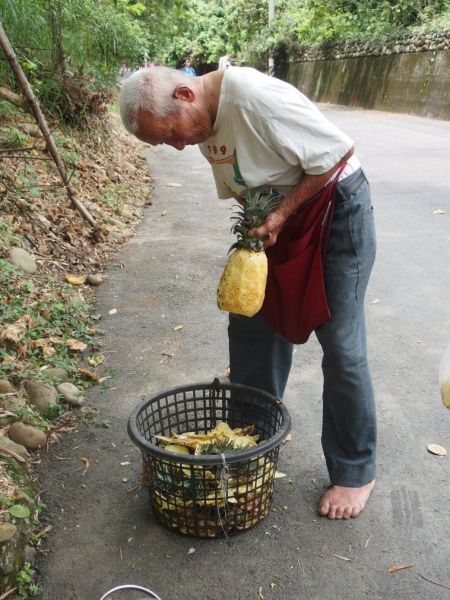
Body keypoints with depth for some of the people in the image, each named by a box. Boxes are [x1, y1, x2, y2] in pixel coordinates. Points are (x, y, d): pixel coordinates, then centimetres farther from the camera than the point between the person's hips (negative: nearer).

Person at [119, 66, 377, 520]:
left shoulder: (256, 97, -27)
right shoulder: (203, 120, -1)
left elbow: (335, 155, -23)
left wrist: (281, 213, -21)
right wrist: (256, 222, -7)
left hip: (337, 209, -8)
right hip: (277, 219, 8)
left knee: (340, 344, -3)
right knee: (250, 325, 9)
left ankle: (355, 473, 14)